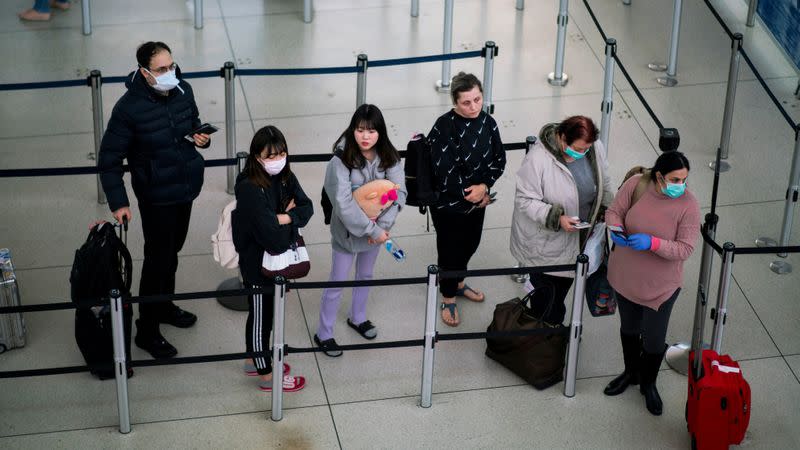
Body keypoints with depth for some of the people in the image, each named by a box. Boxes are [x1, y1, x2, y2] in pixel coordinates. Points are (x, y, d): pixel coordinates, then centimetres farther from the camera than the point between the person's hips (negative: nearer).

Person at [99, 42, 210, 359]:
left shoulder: (183, 91, -7)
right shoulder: (129, 107, -24)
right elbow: (109, 160, -17)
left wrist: (201, 138, -7)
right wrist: (118, 203, -22)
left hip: (186, 188, 6)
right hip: (156, 195, -6)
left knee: (173, 250, 23)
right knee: (158, 258, 1)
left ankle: (164, 306, 46)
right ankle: (147, 332, 16)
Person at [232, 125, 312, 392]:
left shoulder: (285, 177, -4)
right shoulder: (250, 189, -29)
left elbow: (306, 207, -5)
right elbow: (272, 236, -31)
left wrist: (284, 217, -24)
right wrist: (291, 215, -13)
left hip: (279, 259, 8)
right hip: (258, 264, -8)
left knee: (268, 312, 24)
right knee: (261, 317, 10)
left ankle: (254, 360, 45)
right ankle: (266, 376, 26)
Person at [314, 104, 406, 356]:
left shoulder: (389, 158, -12)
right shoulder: (341, 160, -25)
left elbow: (399, 193, -12)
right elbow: (343, 203, -28)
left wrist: (382, 226, -23)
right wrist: (371, 230, -25)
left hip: (377, 229, 5)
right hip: (348, 230, -5)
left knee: (365, 276, 25)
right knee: (337, 283, 7)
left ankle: (357, 318, 49)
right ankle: (323, 335, 23)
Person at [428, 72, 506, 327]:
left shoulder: (487, 123, -6)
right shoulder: (444, 127, -25)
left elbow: (499, 159, 1)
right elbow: (445, 171, -26)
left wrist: (484, 186, -16)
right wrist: (469, 195, -17)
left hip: (478, 200, 6)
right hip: (448, 203, -6)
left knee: (470, 244, 24)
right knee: (450, 250, 10)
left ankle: (459, 284, 51)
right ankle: (448, 300, 31)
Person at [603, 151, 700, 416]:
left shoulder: (688, 205, -22)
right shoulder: (636, 185, -16)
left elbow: (685, 249, -21)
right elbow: (614, 211, -6)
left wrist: (652, 243, -36)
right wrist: (616, 230, -28)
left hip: (660, 284, -3)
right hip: (625, 275, 3)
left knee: (654, 339, 10)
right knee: (629, 328, 25)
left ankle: (648, 384, 41)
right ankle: (631, 373, 52)